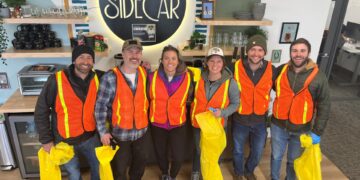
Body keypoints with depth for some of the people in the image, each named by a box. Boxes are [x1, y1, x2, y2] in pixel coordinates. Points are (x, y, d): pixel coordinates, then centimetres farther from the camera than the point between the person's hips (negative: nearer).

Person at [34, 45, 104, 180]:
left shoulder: (98, 78, -9)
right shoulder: (56, 80, -18)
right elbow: (41, 111, -11)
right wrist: (46, 140, -8)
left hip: (91, 137, 3)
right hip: (65, 141, -3)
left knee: (98, 169, 20)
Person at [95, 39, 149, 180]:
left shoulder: (144, 73, -1)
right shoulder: (110, 77, -17)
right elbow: (100, 106, -14)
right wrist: (103, 131, -14)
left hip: (141, 130, 5)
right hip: (120, 133, -4)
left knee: (141, 160, 25)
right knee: (119, 168, 14)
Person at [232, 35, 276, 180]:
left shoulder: (271, 70, -9)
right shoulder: (236, 67, -15)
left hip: (260, 120, 2)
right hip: (240, 119, -2)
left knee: (257, 153, 20)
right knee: (238, 151, 19)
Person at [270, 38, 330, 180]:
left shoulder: (318, 77, -12)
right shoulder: (281, 70, -7)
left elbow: (324, 106, -7)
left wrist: (317, 131, -8)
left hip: (301, 129, -1)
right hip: (278, 125, 2)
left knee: (293, 160, 18)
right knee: (276, 156, 19)